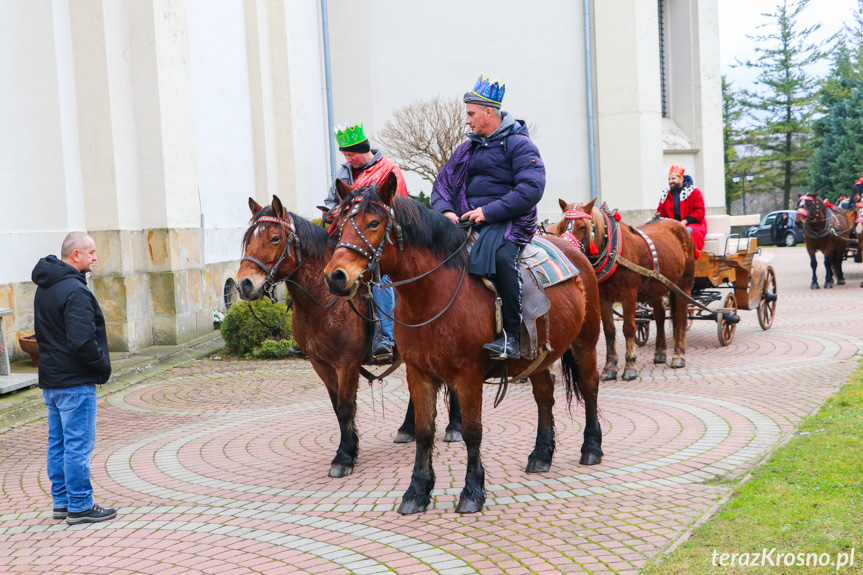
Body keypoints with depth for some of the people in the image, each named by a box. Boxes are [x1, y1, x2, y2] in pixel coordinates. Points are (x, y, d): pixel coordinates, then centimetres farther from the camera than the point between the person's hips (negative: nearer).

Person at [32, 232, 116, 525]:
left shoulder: (44, 288, 13)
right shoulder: (74, 291, -19)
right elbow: (82, 341, -25)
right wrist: (103, 366, -11)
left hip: (51, 380, 10)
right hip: (75, 381, -10)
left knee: (58, 443, 14)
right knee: (78, 444, -4)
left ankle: (62, 502, 23)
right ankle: (80, 507, 2)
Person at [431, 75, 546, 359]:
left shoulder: (518, 144, -2)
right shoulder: (468, 148, 20)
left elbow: (532, 189, -15)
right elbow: (442, 183, 19)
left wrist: (489, 211, -20)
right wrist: (446, 211, -4)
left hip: (509, 221, -7)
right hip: (469, 222, 7)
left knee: (498, 254, -38)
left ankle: (511, 335, -30)